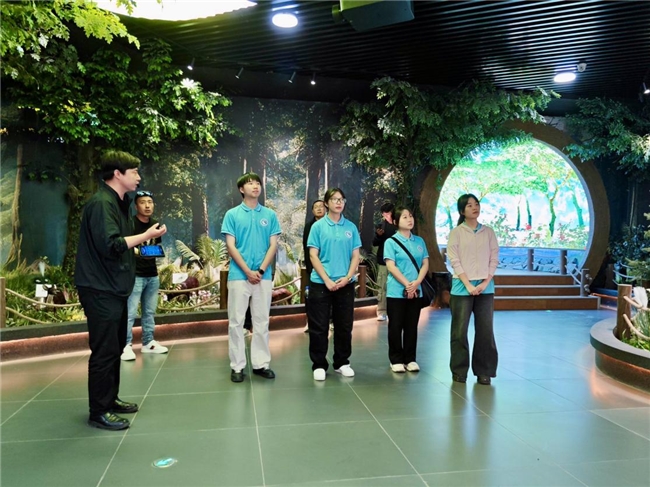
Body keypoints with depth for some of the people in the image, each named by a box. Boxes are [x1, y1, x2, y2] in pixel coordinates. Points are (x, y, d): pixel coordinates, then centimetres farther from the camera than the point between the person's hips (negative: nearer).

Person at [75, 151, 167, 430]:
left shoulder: (118, 203, 15)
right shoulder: (101, 203, -17)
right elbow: (110, 244, -27)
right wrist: (146, 236, -20)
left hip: (115, 288, 10)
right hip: (100, 290, -10)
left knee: (116, 347, 17)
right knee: (105, 350, -4)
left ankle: (110, 399, 31)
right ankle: (98, 412, 9)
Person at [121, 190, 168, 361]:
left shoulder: (155, 225, 14)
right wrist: (135, 251, -25)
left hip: (152, 275, 7)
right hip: (134, 275, -6)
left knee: (149, 311, 12)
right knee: (130, 312, -7)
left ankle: (148, 343, 21)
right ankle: (126, 346, 1)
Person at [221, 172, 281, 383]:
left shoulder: (270, 215, 7)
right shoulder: (232, 214, 2)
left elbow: (273, 245, 3)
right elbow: (230, 246, -3)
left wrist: (261, 270, -9)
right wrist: (248, 271, -11)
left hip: (264, 276, 2)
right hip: (239, 275, -2)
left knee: (262, 322, 8)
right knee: (236, 322, 3)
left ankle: (261, 363, 18)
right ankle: (237, 366, 12)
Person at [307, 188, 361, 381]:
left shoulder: (351, 227, 6)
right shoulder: (318, 226, -1)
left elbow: (355, 256, 5)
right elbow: (313, 256, -5)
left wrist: (347, 277, -10)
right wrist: (327, 280, -13)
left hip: (346, 284, 3)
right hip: (321, 283, -2)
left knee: (344, 325, 11)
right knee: (319, 326, 3)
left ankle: (342, 362, 26)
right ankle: (319, 365, 16)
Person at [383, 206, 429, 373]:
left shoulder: (419, 241, 9)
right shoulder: (391, 242, -4)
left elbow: (425, 264, 5)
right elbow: (391, 267, -11)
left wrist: (416, 283, -10)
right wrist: (407, 284, -16)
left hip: (416, 291, 4)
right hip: (396, 291, -4)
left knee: (412, 327, 10)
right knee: (396, 327, 3)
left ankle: (410, 359, 21)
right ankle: (396, 360, 15)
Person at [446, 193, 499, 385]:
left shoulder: (488, 232, 9)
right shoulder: (456, 232, 1)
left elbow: (494, 259, 5)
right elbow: (454, 261, -5)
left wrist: (484, 283, -7)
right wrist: (468, 284, -12)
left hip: (485, 287, 2)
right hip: (462, 287, -2)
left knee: (485, 330, 3)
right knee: (460, 331, 2)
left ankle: (484, 371, 14)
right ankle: (459, 371, 13)